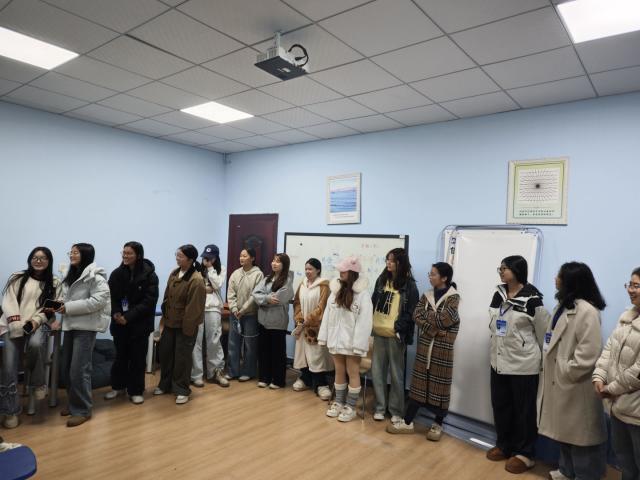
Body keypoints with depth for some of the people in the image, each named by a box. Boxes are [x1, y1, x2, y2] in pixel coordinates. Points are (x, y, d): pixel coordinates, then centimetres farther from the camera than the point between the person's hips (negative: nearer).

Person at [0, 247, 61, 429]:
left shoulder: (54, 282, 9)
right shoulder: (17, 278, 8)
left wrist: (37, 320, -13)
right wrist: (17, 326, -14)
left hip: (38, 324, -1)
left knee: (36, 344, -35)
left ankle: (38, 383, -8)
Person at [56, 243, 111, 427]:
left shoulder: (95, 276, -12)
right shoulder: (69, 274, 15)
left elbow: (100, 300, -21)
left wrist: (69, 307, -18)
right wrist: (61, 304, 0)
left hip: (86, 327, -8)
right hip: (70, 325, 9)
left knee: (79, 370, -4)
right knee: (65, 368, 14)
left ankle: (83, 410, 11)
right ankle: (75, 404, 31)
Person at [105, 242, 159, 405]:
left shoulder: (150, 276, -11)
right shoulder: (116, 273, 2)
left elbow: (149, 301, -14)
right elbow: (111, 296, 5)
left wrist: (128, 316, -19)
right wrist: (116, 312, -14)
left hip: (140, 324, -3)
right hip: (120, 322, 4)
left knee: (137, 358, 6)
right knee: (120, 355, 16)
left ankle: (136, 391, 21)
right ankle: (119, 386, 34)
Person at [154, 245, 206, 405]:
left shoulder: (196, 281, -23)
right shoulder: (174, 273, 3)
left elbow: (194, 307, -22)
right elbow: (167, 296, 12)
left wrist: (186, 326, -18)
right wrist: (164, 317, 12)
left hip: (185, 326, -8)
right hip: (170, 322, 8)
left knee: (182, 358, 4)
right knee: (165, 353, 18)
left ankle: (181, 390, 21)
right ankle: (166, 384, 38)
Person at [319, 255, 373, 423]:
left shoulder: (363, 294, -14)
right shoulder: (335, 290, 5)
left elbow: (364, 322, -15)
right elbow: (327, 315, 8)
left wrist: (359, 345, -18)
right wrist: (323, 337, 6)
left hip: (351, 341, -5)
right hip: (336, 339, 5)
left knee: (353, 373, 6)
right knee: (339, 371, 16)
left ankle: (351, 407, 20)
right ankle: (339, 403, 31)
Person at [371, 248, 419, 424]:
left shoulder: (409, 285, -6)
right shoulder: (381, 280, 10)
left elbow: (411, 312, -9)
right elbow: (373, 302, 12)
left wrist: (398, 328, -18)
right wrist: (372, 323, 0)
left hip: (395, 336, -5)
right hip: (379, 333, 5)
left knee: (396, 374, 7)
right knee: (377, 372, 10)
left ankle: (396, 411, 20)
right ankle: (380, 408, 23)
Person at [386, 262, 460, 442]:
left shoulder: (453, 297, -7)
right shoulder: (427, 295, 7)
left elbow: (443, 320, -18)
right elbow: (417, 316, -5)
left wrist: (427, 316, -3)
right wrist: (435, 330, -16)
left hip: (443, 347, -4)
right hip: (425, 344, 4)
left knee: (439, 384, 5)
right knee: (419, 382, 8)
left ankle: (438, 425, 22)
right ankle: (407, 422, 16)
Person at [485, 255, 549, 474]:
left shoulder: (532, 299, -17)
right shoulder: (498, 294, 4)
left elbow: (543, 332, -8)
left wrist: (532, 351, 3)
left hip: (523, 364, -6)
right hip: (498, 361, 7)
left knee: (524, 410, 9)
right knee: (500, 406, 17)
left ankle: (524, 454, 25)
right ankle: (504, 445, 36)